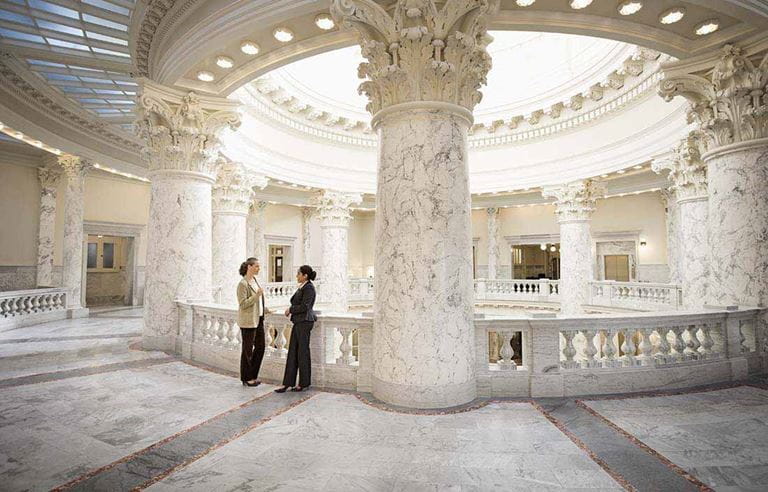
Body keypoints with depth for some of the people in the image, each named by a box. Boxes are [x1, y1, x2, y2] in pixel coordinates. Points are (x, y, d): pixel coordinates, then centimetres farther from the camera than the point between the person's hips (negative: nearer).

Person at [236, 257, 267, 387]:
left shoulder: (255, 280, 11)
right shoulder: (243, 284, -15)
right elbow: (243, 304, -19)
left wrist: (265, 309, 17)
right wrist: (257, 295, -25)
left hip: (258, 319, 8)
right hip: (248, 321, -8)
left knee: (260, 347, 11)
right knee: (248, 349, 3)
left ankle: (253, 376, 25)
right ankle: (246, 379, 17)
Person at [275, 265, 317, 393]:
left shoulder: (309, 288, -13)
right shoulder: (302, 287, 15)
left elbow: (304, 306, -20)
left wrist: (290, 309, -7)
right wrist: (291, 310, 4)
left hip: (304, 322, -9)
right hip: (298, 322, 9)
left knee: (303, 352, 1)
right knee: (292, 352, 9)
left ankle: (304, 383, 14)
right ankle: (287, 383, 14)